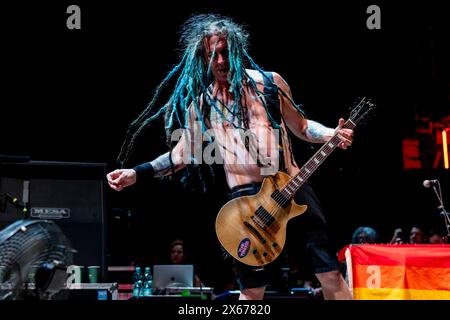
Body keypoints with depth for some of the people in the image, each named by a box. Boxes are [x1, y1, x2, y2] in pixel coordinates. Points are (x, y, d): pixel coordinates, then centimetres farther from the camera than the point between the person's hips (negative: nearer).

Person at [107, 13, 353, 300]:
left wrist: (332, 135, -7)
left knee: (330, 274, 0)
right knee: (252, 289, 5)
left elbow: (301, 126, 13)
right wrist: (135, 173, 0)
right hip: (245, 195, 0)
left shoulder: (269, 82, 3)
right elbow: (183, 153, 10)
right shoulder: (200, 102, 4)